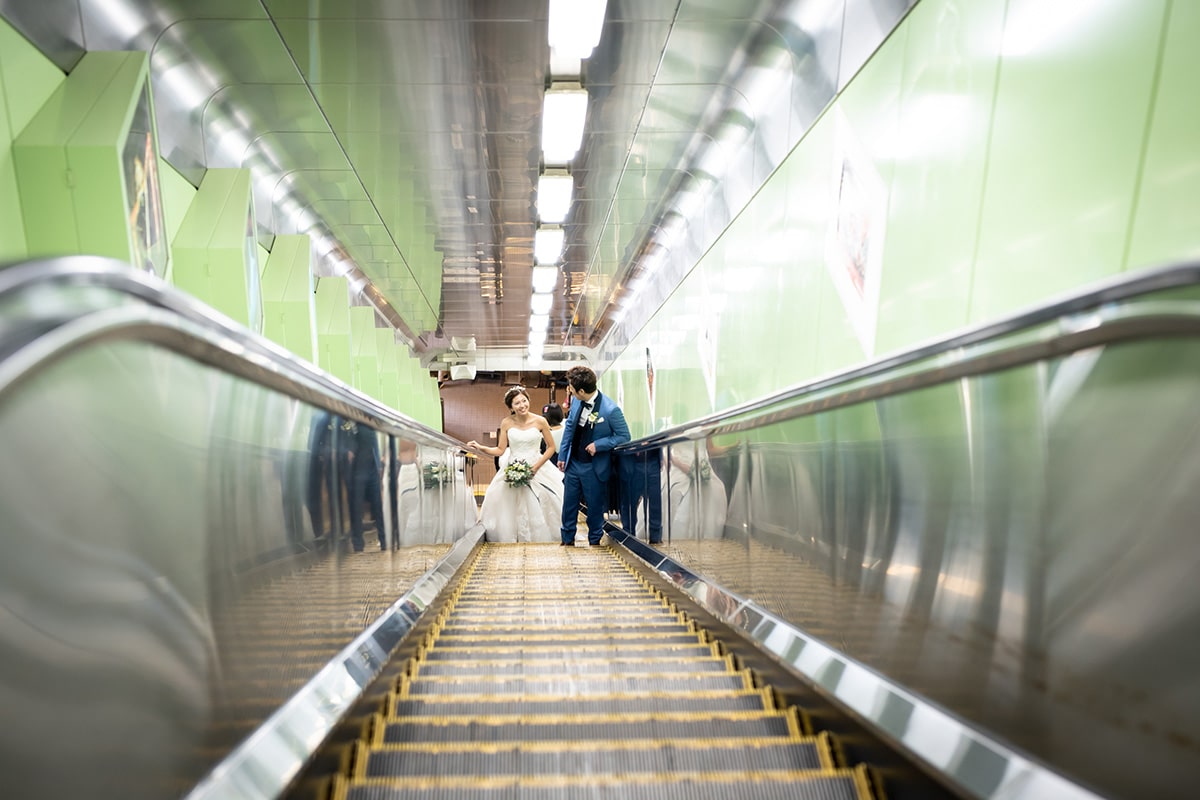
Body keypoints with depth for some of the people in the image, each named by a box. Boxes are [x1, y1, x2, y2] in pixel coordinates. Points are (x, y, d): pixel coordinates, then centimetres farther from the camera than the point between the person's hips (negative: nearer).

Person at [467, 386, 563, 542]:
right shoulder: (506, 423, -2)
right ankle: (511, 542, 14)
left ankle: (539, 540, 16)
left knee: (538, 510, -1)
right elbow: (500, 450, 0)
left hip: (537, 469, -1)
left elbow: (551, 447, 0)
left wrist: (536, 466, -9)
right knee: (511, 511, -2)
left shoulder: (540, 421, -5)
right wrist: (480, 448, -14)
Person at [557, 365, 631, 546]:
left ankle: (594, 542, 32)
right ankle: (567, 540, 32)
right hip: (573, 462, 5)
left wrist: (598, 445, -22)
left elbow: (624, 437, -13)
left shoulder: (611, 409, -24)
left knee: (595, 506, 12)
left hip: (594, 468, -5)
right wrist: (562, 456, 9)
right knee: (569, 504, 15)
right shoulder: (576, 402, -6)